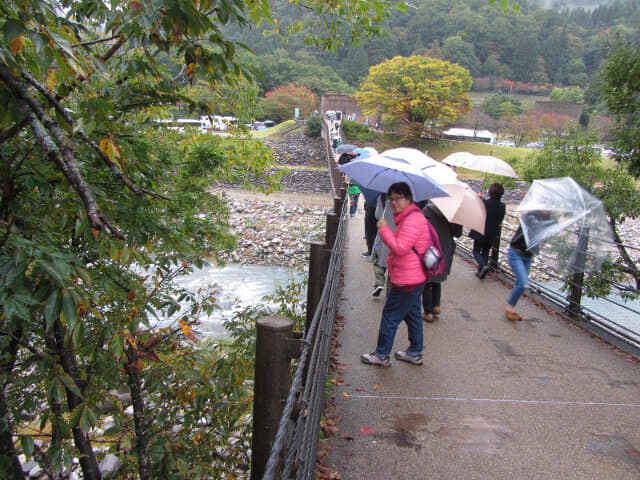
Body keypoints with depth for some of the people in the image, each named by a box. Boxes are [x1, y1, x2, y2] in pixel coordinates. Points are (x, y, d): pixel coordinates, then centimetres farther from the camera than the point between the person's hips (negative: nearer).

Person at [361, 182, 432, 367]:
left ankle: (381, 355, 14)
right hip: (414, 278, 11)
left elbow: (400, 248, -28)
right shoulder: (408, 217, 13)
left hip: (406, 281, -11)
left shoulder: (412, 220, -22)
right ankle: (415, 353, 33)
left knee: (390, 316, 1)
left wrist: (384, 229, -20)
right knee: (412, 315, 20)